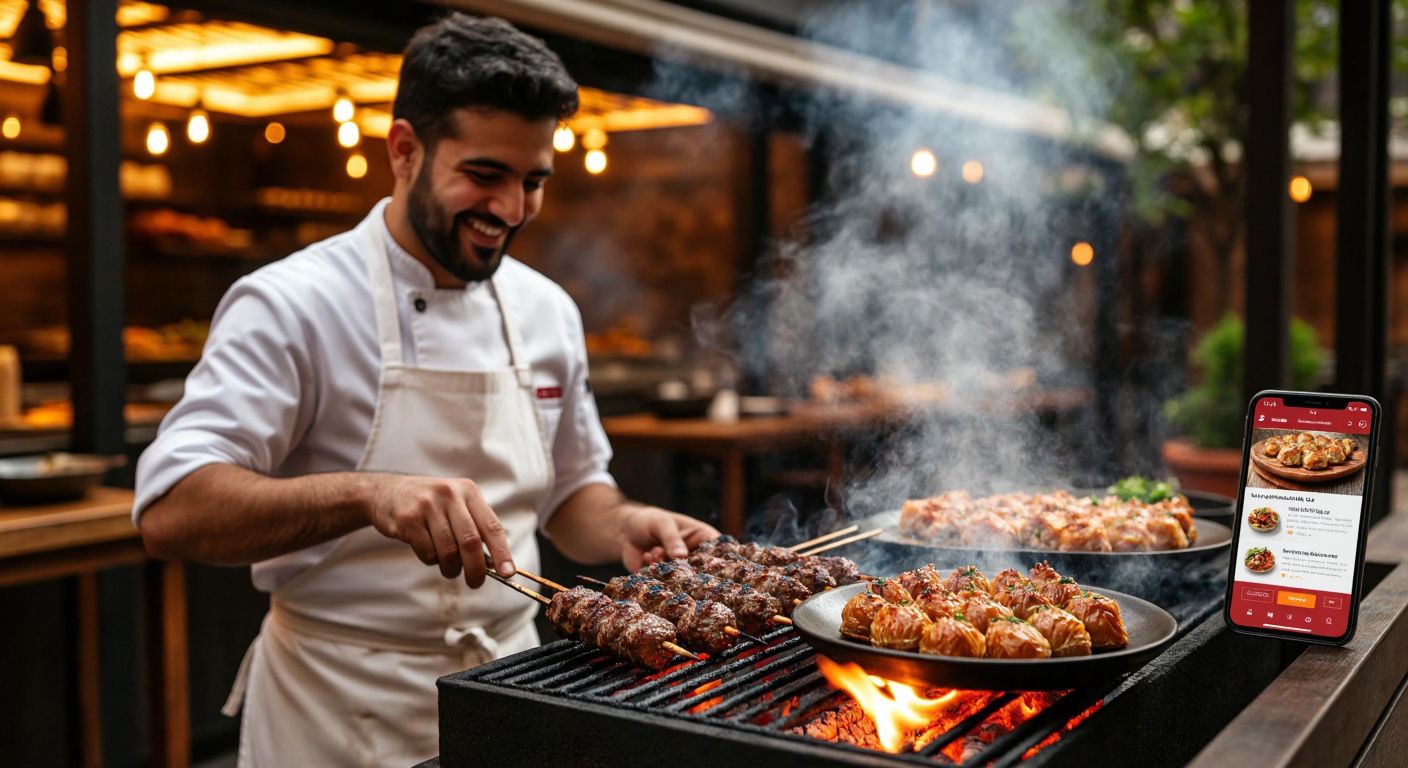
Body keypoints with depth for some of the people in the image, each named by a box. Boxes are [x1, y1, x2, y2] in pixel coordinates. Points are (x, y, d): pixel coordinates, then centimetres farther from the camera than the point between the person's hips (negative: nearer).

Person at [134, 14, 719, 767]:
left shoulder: (546, 311, 3)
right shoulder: (291, 304, -15)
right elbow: (171, 512, -24)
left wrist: (623, 529, -7)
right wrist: (367, 494, -38)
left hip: (508, 691, 5)